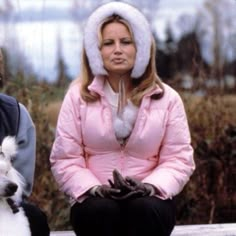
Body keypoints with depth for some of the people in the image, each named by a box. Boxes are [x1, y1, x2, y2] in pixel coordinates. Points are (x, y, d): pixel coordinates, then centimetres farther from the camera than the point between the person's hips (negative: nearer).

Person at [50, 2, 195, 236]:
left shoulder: (166, 98, 5)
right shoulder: (78, 95, 4)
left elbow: (179, 158, 1)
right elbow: (65, 159, 0)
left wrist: (150, 186, -19)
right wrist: (94, 189, -19)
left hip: (147, 202, 0)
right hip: (96, 202, 0)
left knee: (145, 209, -34)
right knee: (102, 210, -35)